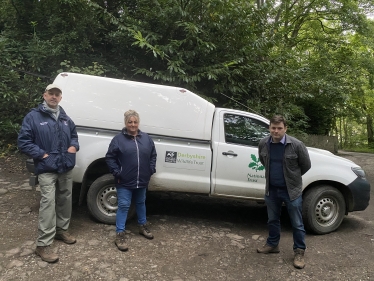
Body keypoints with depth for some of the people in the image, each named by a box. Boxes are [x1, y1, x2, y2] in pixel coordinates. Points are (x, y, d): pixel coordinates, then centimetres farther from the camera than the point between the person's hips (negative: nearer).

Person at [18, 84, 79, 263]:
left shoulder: (65, 118, 12)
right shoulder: (33, 117, -5)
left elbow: (74, 135, 23)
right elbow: (23, 142, -8)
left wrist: (74, 146, 2)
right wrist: (42, 154, -17)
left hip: (66, 168, 6)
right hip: (47, 169, -6)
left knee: (65, 200, 15)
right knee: (48, 203, -12)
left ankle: (62, 230, 34)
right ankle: (43, 245, -5)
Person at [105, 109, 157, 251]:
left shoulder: (146, 138, 4)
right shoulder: (118, 139, -8)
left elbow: (153, 155, 12)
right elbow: (109, 157, -6)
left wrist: (151, 169, 2)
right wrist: (117, 173, -13)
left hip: (142, 181, 4)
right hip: (125, 182, -4)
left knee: (141, 203, 21)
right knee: (123, 206, 0)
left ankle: (142, 226, 38)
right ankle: (120, 234, 10)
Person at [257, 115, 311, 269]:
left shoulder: (296, 145, -17)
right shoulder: (263, 144, -6)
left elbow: (306, 165, -2)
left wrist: (293, 177, 8)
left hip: (292, 190, -4)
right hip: (271, 189, 4)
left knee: (297, 223, 8)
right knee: (272, 220, 19)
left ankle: (299, 252, 24)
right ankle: (272, 244, 38)